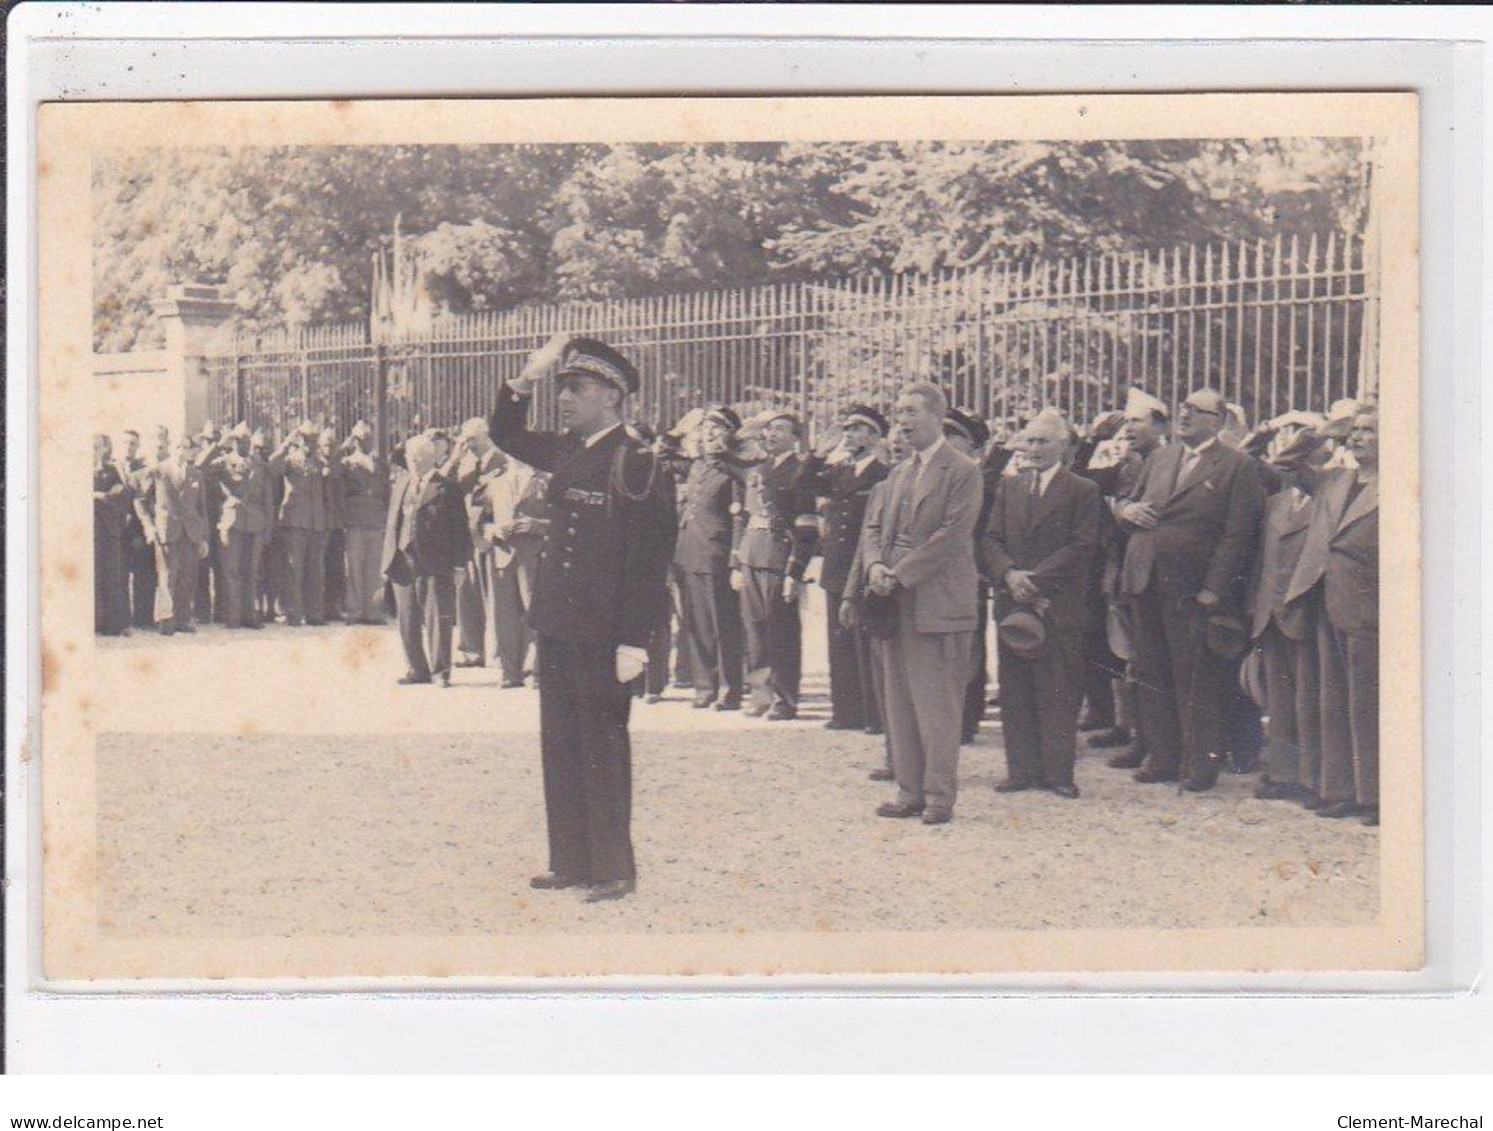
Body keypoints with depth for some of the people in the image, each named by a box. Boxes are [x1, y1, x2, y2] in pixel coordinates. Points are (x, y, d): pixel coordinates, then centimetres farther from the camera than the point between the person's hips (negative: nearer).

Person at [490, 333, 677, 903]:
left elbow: (652, 558, -15)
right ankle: (570, 861, 22)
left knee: (602, 748, 0)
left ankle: (613, 870, 10)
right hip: (557, 626, 8)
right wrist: (526, 378, 9)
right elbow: (506, 433, 27)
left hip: (602, 635, -8)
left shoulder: (634, 462, -12)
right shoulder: (567, 451, 10)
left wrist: (634, 641, -19)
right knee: (560, 746, 12)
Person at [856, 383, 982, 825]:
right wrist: (875, 565, -5)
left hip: (938, 604, -8)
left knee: (937, 706, -4)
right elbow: (875, 527, 17)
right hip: (897, 605, 8)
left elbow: (951, 535, -15)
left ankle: (939, 796, 1)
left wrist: (899, 574, -17)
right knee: (900, 702, 8)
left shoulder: (962, 472, -6)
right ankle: (910, 791, 15)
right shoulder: (900, 473, 18)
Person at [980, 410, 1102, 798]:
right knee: (1015, 692, 5)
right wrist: (1009, 574, -10)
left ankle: (1058, 771, 3)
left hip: (1059, 606, -4)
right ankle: (1022, 769, 11)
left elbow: (1082, 547, -8)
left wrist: (1036, 578, -15)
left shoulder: (1083, 491, 1)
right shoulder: (1008, 487, 16)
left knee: (1059, 691, -2)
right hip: (1012, 603, 4)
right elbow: (991, 540, 9)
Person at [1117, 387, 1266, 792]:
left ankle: (1201, 762, 8)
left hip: (1193, 591, -6)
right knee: (1153, 675, 9)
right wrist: (1128, 510, 0)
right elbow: (1132, 503, 26)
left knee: (1197, 680, -1)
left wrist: (1213, 590, -17)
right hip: (1147, 585, 6)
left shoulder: (1237, 466, -4)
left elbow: (1238, 535, -10)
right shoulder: (1159, 458, 16)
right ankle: (1162, 757, 18)